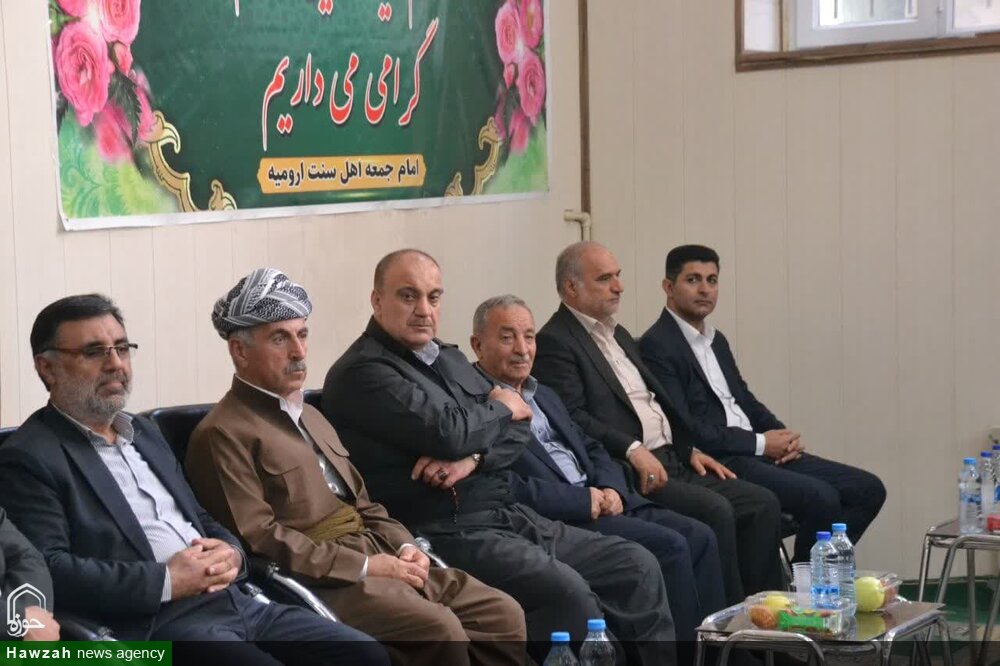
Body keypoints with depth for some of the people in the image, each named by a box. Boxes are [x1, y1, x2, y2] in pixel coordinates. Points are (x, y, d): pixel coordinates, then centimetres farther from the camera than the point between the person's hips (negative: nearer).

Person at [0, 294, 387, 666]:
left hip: (231, 601, 8)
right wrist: (167, 582, -17)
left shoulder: (144, 433, 22)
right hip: (152, 628, -8)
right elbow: (48, 571, -16)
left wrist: (230, 554, 2)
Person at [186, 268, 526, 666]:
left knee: (505, 616, -8)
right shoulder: (223, 435, -5)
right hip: (320, 584, -9)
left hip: (380, 562, 9)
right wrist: (364, 565, -16)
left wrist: (404, 548, 5)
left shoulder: (311, 417, 25)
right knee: (440, 630, -29)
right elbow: (258, 538, -15)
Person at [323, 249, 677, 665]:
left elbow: (518, 431, 11)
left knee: (637, 567, -1)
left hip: (509, 517, 9)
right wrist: (500, 407, 1)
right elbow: (448, 432, -20)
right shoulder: (360, 373, -8)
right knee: (568, 592, -29)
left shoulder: (449, 359, 19)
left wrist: (472, 458, -11)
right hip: (447, 533, -9)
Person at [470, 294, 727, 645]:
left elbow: (592, 450, 24)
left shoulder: (545, 396, 23)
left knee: (699, 537, -6)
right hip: (559, 522, -9)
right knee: (669, 547, -20)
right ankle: (689, 650, -9)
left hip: (600, 503, 9)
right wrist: (585, 501, -14)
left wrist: (610, 490, 1)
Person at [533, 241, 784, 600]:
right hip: (628, 474, -9)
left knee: (763, 503, -4)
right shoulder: (554, 343, -6)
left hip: (671, 461, 9)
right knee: (715, 510, -27)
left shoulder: (618, 334, 24)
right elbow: (572, 418, -17)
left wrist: (689, 450, 13)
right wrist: (633, 450, -24)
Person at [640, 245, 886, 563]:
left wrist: (784, 436, 2)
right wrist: (760, 443, -14)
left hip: (758, 453, 10)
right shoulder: (656, 346, -9)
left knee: (868, 489, 1)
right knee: (821, 498, -27)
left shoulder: (716, 340, 20)